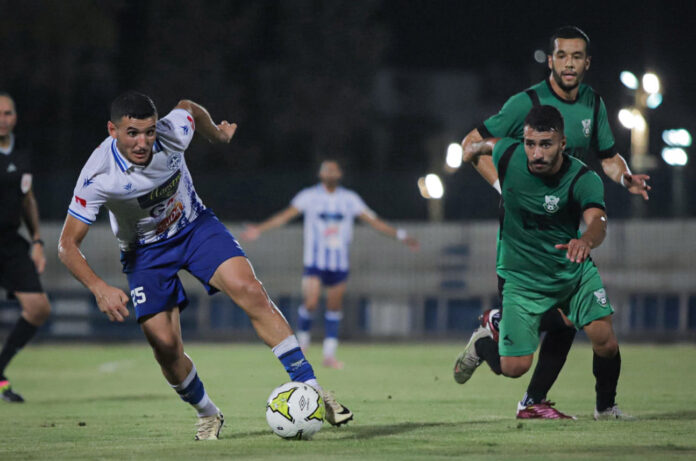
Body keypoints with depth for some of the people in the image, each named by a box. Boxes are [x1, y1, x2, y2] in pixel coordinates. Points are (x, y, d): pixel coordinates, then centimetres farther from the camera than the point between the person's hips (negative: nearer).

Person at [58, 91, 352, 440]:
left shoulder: (172, 133, -25)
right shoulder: (98, 176, -30)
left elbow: (189, 107, 2)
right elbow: (68, 246, -27)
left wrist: (217, 135, 22)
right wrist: (99, 288, -42)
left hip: (194, 225, 1)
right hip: (144, 251, -1)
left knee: (249, 290, -21)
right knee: (164, 344, -11)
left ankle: (309, 387, -18)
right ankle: (207, 414, 19)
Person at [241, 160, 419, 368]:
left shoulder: (350, 199, 7)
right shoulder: (309, 196, 0)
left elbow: (373, 221, 10)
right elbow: (285, 216, -5)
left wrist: (400, 235, 5)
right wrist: (260, 229, -15)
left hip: (340, 263, 3)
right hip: (315, 260, -3)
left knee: (335, 308, 3)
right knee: (311, 303, -17)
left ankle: (329, 355, 9)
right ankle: (303, 339, 8)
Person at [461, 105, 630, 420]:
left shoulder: (583, 179, -24)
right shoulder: (508, 155, -18)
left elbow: (597, 222, -42)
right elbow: (489, 143, 8)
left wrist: (586, 240, -65)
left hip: (574, 272, 0)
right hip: (522, 278, 0)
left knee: (605, 342, -15)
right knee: (514, 368, -8)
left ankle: (606, 406, 15)